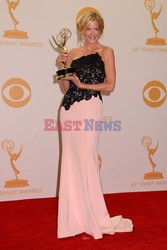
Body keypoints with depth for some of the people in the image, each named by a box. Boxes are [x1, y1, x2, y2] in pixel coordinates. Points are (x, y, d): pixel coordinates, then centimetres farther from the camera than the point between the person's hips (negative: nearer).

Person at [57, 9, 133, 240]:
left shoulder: (106, 52, 5)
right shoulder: (73, 53, 15)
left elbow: (110, 85, -3)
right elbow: (65, 86, 13)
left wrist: (82, 84, -8)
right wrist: (63, 66, -2)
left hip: (90, 107, -4)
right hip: (69, 108, 4)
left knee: (87, 159, -3)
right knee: (71, 159, 5)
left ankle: (96, 217, 10)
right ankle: (75, 214, 18)